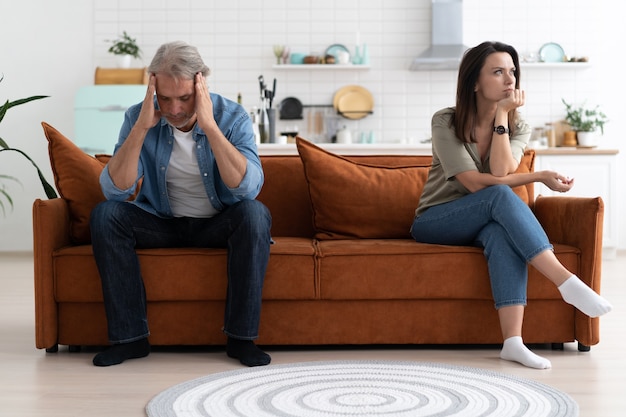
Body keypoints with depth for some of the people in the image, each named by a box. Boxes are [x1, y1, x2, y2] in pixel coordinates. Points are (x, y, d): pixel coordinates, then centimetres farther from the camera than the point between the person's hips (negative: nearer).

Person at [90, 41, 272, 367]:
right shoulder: (138, 117, -12)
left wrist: (209, 125, -37)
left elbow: (248, 188, -32)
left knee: (255, 214, -33)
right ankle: (130, 336, -17)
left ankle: (241, 337, -23)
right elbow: (115, 191, -22)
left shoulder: (232, 117, -16)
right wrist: (142, 126, -31)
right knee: (105, 215, -24)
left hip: (218, 224, -1)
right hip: (162, 223, 2)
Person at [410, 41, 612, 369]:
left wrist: (501, 116, -19)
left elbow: (501, 172, -17)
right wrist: (540, 177, -17)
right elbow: (476, 184, -19)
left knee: (502, 231, -37)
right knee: (500, 196, -34)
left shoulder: (518, 128, 3)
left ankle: (513, 342, -49)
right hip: (434, 222, -3)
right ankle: (566, 281, -44)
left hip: (482, 223, 3)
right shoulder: (445, 122, -10)